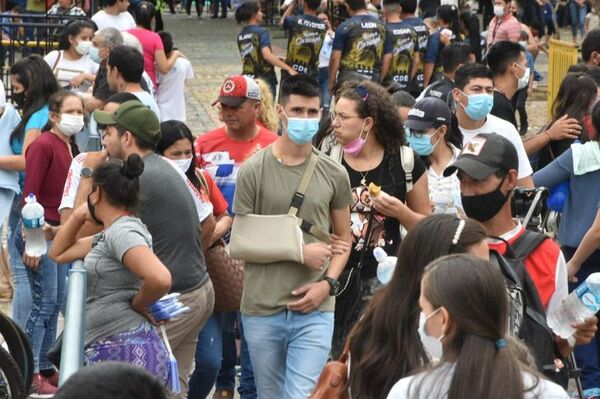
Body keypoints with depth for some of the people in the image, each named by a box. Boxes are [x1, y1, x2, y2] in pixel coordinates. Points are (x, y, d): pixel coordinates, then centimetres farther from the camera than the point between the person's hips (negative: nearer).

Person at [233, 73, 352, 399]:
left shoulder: (333, 174, 4)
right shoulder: (253, 171, -3)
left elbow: (343, 238, 12)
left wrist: (327, 283, -5)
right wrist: (299, 252, -10)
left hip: (315, 311, 0)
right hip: (262, 311, 0)